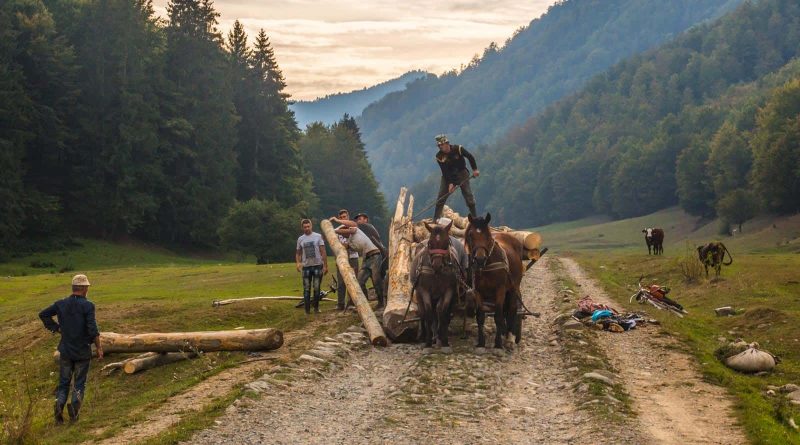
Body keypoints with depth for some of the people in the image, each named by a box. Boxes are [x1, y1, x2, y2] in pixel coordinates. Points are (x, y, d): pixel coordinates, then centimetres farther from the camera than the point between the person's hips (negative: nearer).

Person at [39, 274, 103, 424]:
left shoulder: (61, 304, -1)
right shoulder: (88, 306, -14)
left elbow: (43, 314, 3)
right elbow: (92, 329, -18)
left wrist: (56, 328, 8)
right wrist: (99, 347, -8)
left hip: (65, 350, 3)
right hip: (83, 351, -3)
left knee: (64, 382, 12)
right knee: (79, 383, 9)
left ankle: (59, 403, -13)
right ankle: (75, 404, -14)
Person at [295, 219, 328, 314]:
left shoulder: (318, 236, -2)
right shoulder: (300, 239, 6)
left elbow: (323, 252, -2)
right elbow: (298, 253, 14)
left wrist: (325, 266, -6)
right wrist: (298, 263, -5)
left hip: (317, 266, -2)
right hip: (306, 267, 2)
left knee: (316, 288, 2)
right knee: (306, 289, 2)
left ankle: (316, 307, 14)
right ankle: (307, 309, 6)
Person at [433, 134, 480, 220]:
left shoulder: (458, 149, -19)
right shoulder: (439, 156, -14)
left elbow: (470, 157, -9)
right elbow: (445, 172, -15)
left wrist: (475, 169, -13)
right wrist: (450, 183, -24)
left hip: (461, 173, -1)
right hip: (448, 176, 1)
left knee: (468, 194, -8)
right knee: (441, 197, -4)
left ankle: (475, 217, -1)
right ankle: (436, 219, 1)